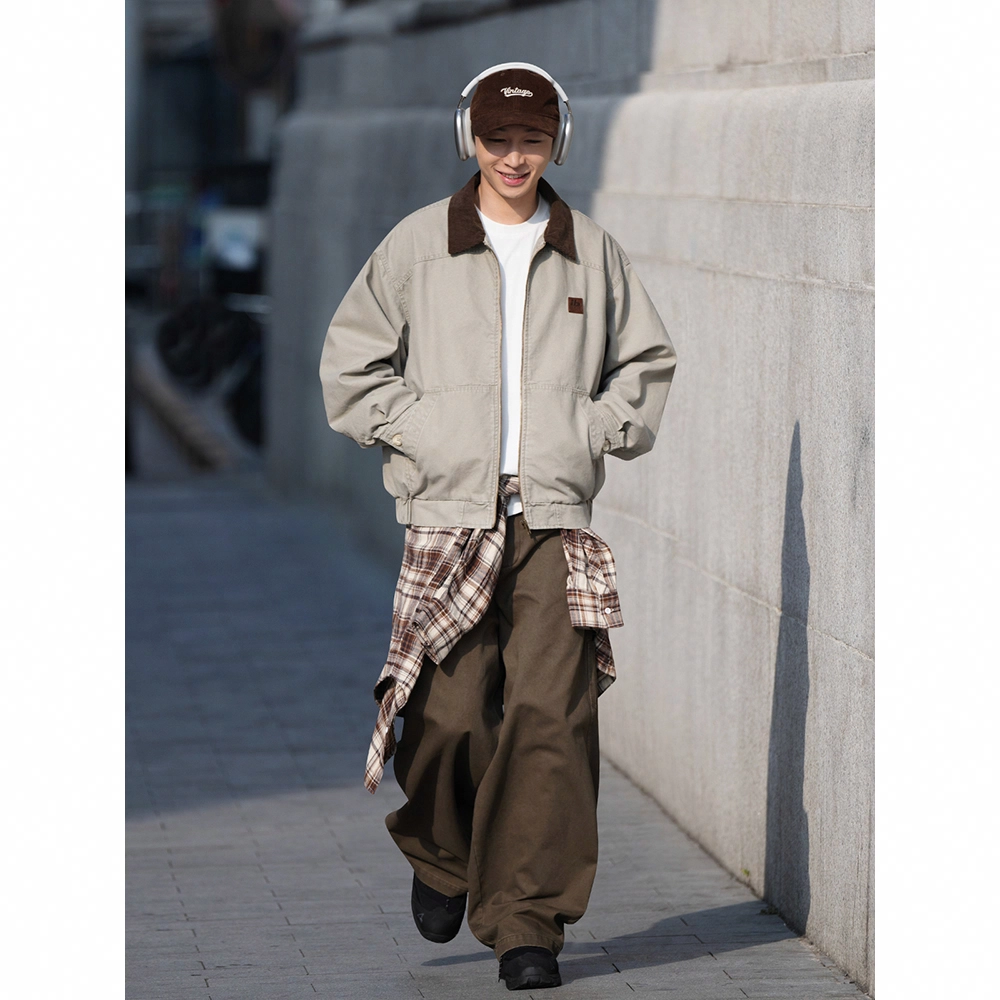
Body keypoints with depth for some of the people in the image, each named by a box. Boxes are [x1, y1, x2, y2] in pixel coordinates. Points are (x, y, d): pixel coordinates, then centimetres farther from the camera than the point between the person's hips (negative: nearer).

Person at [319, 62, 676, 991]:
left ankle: (527, 922, -2)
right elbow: (350, 362, 10)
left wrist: (599, 431, 6)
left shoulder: (592, 253, 9)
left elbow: (646, 360, 21)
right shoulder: (416, 246, 5)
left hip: (556, 517, 1)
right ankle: (440, 855, 25)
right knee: (451, 715, -6)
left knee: (550, 716, -8)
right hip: (448, 512, -1)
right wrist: (415, 429, -1)